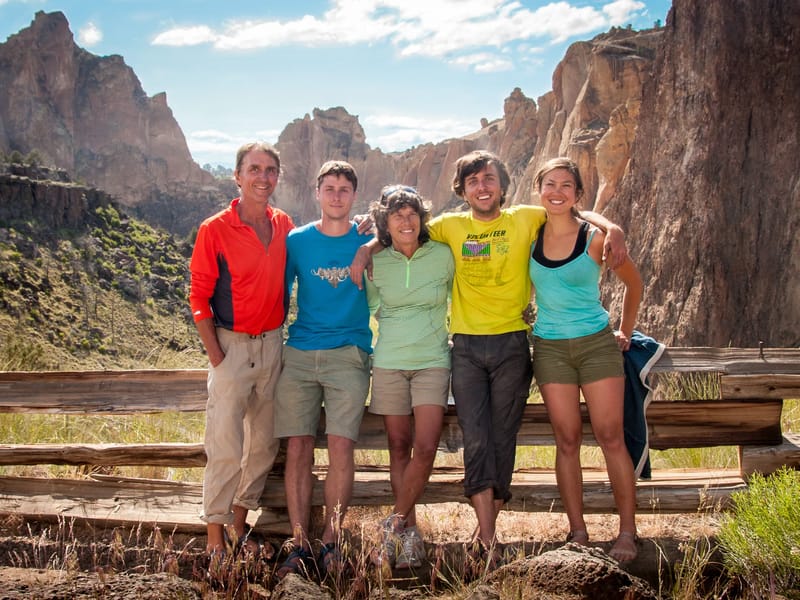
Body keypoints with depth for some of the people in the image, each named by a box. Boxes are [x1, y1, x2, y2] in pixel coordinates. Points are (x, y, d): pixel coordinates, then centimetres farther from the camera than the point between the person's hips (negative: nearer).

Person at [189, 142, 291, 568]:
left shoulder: (284, 226, 5)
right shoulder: (214, 230, -8)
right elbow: (199, 297, -6)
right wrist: (216, 357, -12)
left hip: (273, 344, 5)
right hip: (232, 345, -5)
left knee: (264, 444, 12)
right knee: (225, 448, -4)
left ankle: (240, 525, 28)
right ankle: (215, 538, 11)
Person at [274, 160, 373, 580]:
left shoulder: (368, 240, 6)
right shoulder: (297, 241, 8)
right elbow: (280, 293, 14)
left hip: (349, 353, -1)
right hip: (299, 355, 2)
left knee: (340, 446, -11)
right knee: (298, 448, -3)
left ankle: (331, 543, -1)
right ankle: (299, 544, 3)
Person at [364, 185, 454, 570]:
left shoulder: (443, 256, 0)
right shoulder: (376, 263, 3)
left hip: (432, 361, -1)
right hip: (389, 362, 1)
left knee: (426, 445, -14)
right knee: (399, 447, 4)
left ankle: (396, 522, 2)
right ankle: (409, 530, 13)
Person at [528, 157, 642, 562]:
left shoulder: (596, 238, -7)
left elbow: (634, 283, 7)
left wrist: (625, 331, 10)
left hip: (597, 344, -2)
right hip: (550, 347, 3)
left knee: (610, 437, -3)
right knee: (567, 440, 4)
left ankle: (627, 532, 7)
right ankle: (577, 533, 10)